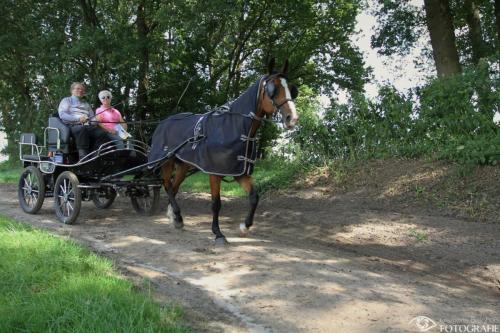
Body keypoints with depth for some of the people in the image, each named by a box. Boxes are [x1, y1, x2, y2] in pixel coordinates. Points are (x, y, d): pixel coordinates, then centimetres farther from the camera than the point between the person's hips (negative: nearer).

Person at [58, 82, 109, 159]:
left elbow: (92, 117, 25)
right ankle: (83, 158, -53)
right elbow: (62, 114, 4)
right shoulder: (66, 100, 22)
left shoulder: (86, 104, 36)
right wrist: (78, 119, -11)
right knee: (82, 129, -42)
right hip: (74, 125, -4)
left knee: (101, 133, -30)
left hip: (88, 126, 4)